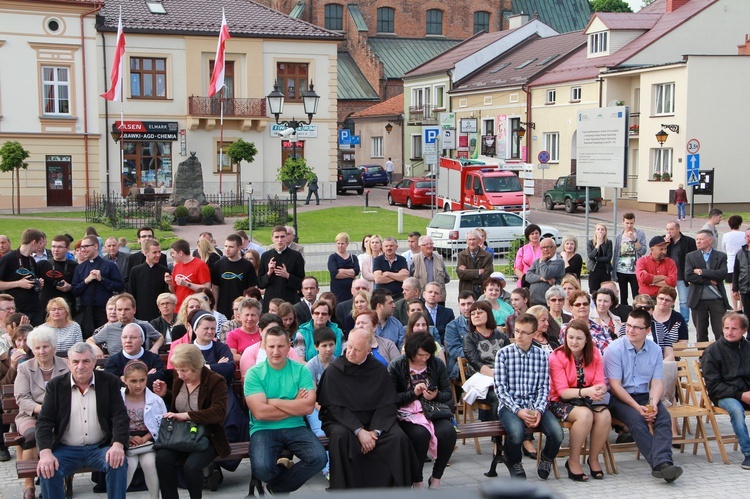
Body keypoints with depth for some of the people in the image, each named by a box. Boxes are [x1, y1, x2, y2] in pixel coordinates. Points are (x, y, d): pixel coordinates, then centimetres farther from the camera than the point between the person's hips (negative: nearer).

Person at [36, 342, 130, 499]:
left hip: (100, 448, 0)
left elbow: (120, 416, -5)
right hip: (66, 450, 0)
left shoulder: (110, 382, 1)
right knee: (47, 470, -27)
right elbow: (44, 421, -4)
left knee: (118, 463, -29)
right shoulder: (56, 385, 2)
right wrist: (45, 453, -22)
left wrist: (118, 445, -24)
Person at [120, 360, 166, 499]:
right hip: (126, 441, 0)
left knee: (149, 462, -27)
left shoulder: (155, 400, -1)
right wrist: (128, 438, -16)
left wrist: (144, 439, -10)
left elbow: (161, 425, 2)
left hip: (148, 440, 1)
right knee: (130, 463, -28)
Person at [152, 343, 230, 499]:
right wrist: (163, 396, 3)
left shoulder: (216, 381, -9)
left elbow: (219, 412, -23)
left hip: (207, 437, -5)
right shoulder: (178, 378, 9)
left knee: (191, 465, -32)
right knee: (162, 457, -27)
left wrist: (187, 415, -29)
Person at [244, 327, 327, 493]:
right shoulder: (254, 373, -4)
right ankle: (289, 474, 10)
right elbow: (260, 412, -15)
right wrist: (295, 405, -8)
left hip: (295, 427, 2)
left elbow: (308, 407, -10)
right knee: (261, 468, -30)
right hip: (263, 429, -2)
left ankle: (277, 487, 4)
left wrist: (273, 402, -11)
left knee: (319, 458, -23)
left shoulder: (301, 370, 2)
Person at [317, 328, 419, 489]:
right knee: (340, 436, -35)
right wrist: (359, 431, -20)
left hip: (373, 421, 2)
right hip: (342, 421, -2)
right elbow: (334, 407, -10)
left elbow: (387, 405, 0)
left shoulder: (379, 370, 2)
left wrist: (375, 431, -17)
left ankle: (397, 487, -10)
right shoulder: (334, 370, -5)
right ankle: (342, 488, -24)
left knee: (399, 437, -24)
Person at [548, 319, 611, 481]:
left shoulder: (594, 354, 4)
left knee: (605, 415, -27)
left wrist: (599, 391, -30)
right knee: (585, 414, -34)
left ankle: (594, 459, -5)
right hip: (561, 402, -4)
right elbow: (562, 391, -17)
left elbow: (600, 382, -4)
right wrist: (586, 391, -35)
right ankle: (573, 462, -17)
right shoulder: (557, 357, -10)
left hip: (588, 400, 4)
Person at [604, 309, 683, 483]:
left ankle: (662, 463, -39)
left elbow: (657, 382, 2)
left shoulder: (655, 350, 6)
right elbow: (615, 386, -12)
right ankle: (660, 463, -33)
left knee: (664, 416, -25)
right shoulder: (614, 349, -8)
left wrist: (653, 403, -19)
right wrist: (637, 407, -21)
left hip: (643, 396, 4)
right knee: (636, 419, -31)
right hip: (618, 398, -4)